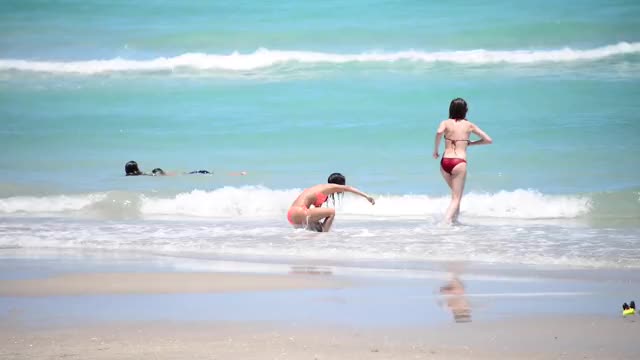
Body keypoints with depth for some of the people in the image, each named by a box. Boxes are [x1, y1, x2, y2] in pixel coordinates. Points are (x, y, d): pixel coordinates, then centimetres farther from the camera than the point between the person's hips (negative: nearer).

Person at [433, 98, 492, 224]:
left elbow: (439, 132, -17)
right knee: (456, 198, -4)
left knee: (456, 192, 28)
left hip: (445, 162, 3)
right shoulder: (469, 125, 9)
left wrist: (435, 150, -5)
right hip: (459, 162, -3)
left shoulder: (446, 123, 7)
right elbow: (488, 140, 11)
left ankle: (454, 218, 31)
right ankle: (447, 221, -26)